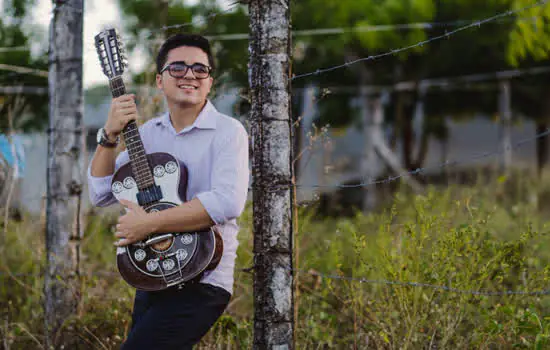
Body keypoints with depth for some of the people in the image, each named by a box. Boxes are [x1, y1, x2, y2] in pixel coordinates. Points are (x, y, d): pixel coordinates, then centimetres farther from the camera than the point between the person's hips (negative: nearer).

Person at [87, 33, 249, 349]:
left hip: (202, 284, -7)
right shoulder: (149, 133, 10)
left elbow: (228, 202, -26)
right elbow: (101, 194, 6)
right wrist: (110, 135, -9)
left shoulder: (228, 132, -9)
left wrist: (149, 223, -25)